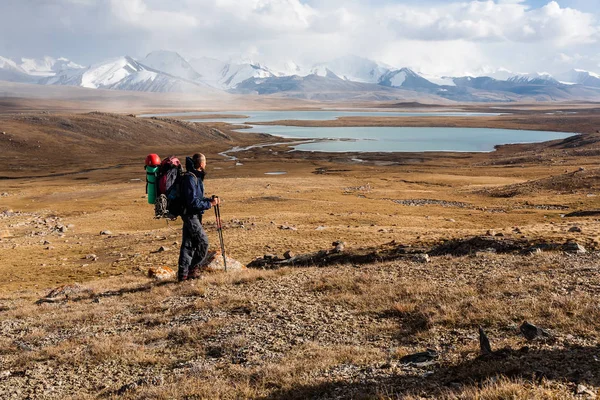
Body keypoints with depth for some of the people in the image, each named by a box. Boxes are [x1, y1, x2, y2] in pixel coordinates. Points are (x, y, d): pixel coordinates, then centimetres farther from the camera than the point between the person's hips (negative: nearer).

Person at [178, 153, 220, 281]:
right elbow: (193, 202, -23)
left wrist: (210, 200, 6)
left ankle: (183, 273, 15)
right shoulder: (190, 178, -18)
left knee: (188, 244, 11)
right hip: (190, 214, -10)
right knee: (203, 242, -5)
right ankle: (192, 268, 5)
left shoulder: (196, 177, 14)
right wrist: (209, 204, -16)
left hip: (193, 215, 10)